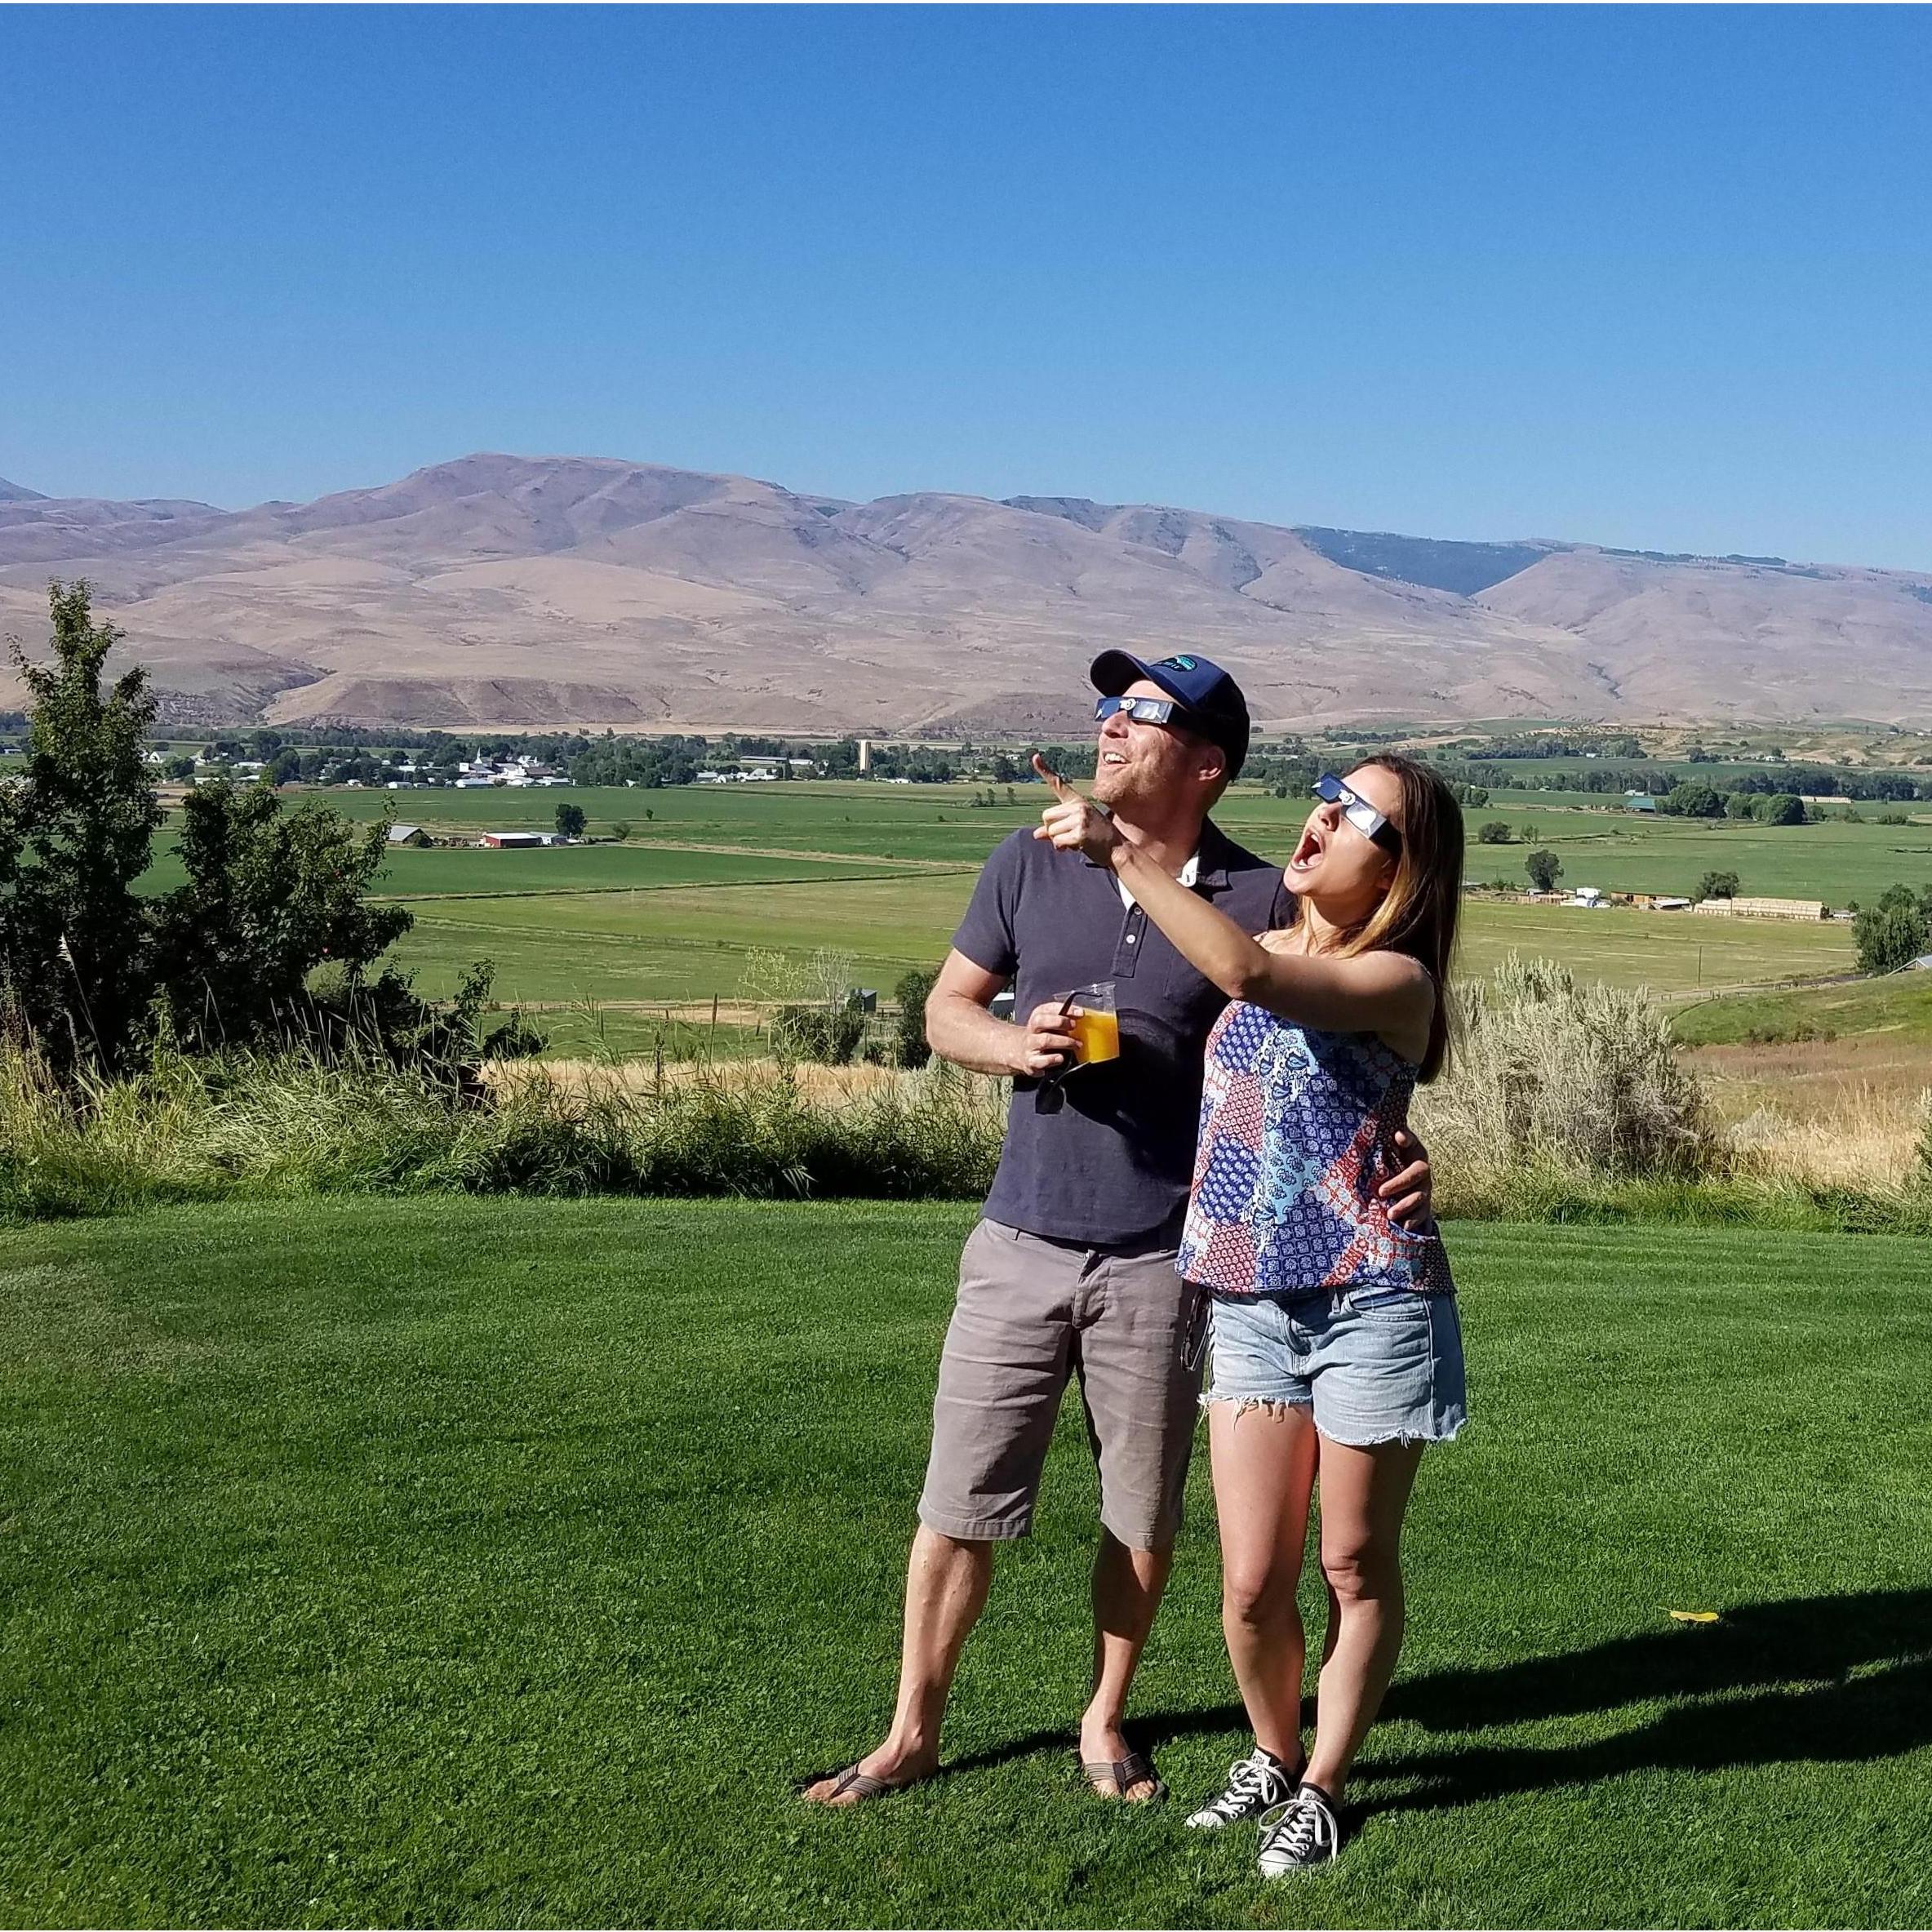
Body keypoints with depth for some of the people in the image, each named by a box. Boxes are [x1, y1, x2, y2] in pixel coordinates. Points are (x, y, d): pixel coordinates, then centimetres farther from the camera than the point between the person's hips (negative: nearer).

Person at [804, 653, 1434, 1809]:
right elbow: (947, 1008, 10)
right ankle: (914, 1735, 24)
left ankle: (1106, 1723, 34)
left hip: (1164, 1261, -1)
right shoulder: (1031, 865, 2)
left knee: (1144, 1518, 12)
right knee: (961, 1506, 8)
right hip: (1021, 1244, 2)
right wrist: (1015, 1043, -11)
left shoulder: (1261, 901, -6)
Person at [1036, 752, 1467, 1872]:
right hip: (1250, 1310, 5)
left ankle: (1323, 1788, 28)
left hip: (1371, 1306, -5)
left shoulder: (1396, 981, -10)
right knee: (1252, 1584, 6)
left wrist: (1121, 851, -25)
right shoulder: (1258, 947, 10)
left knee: (1356, 1568, 10)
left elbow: (1250, 973, -28)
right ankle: (1273, 1755, 32)